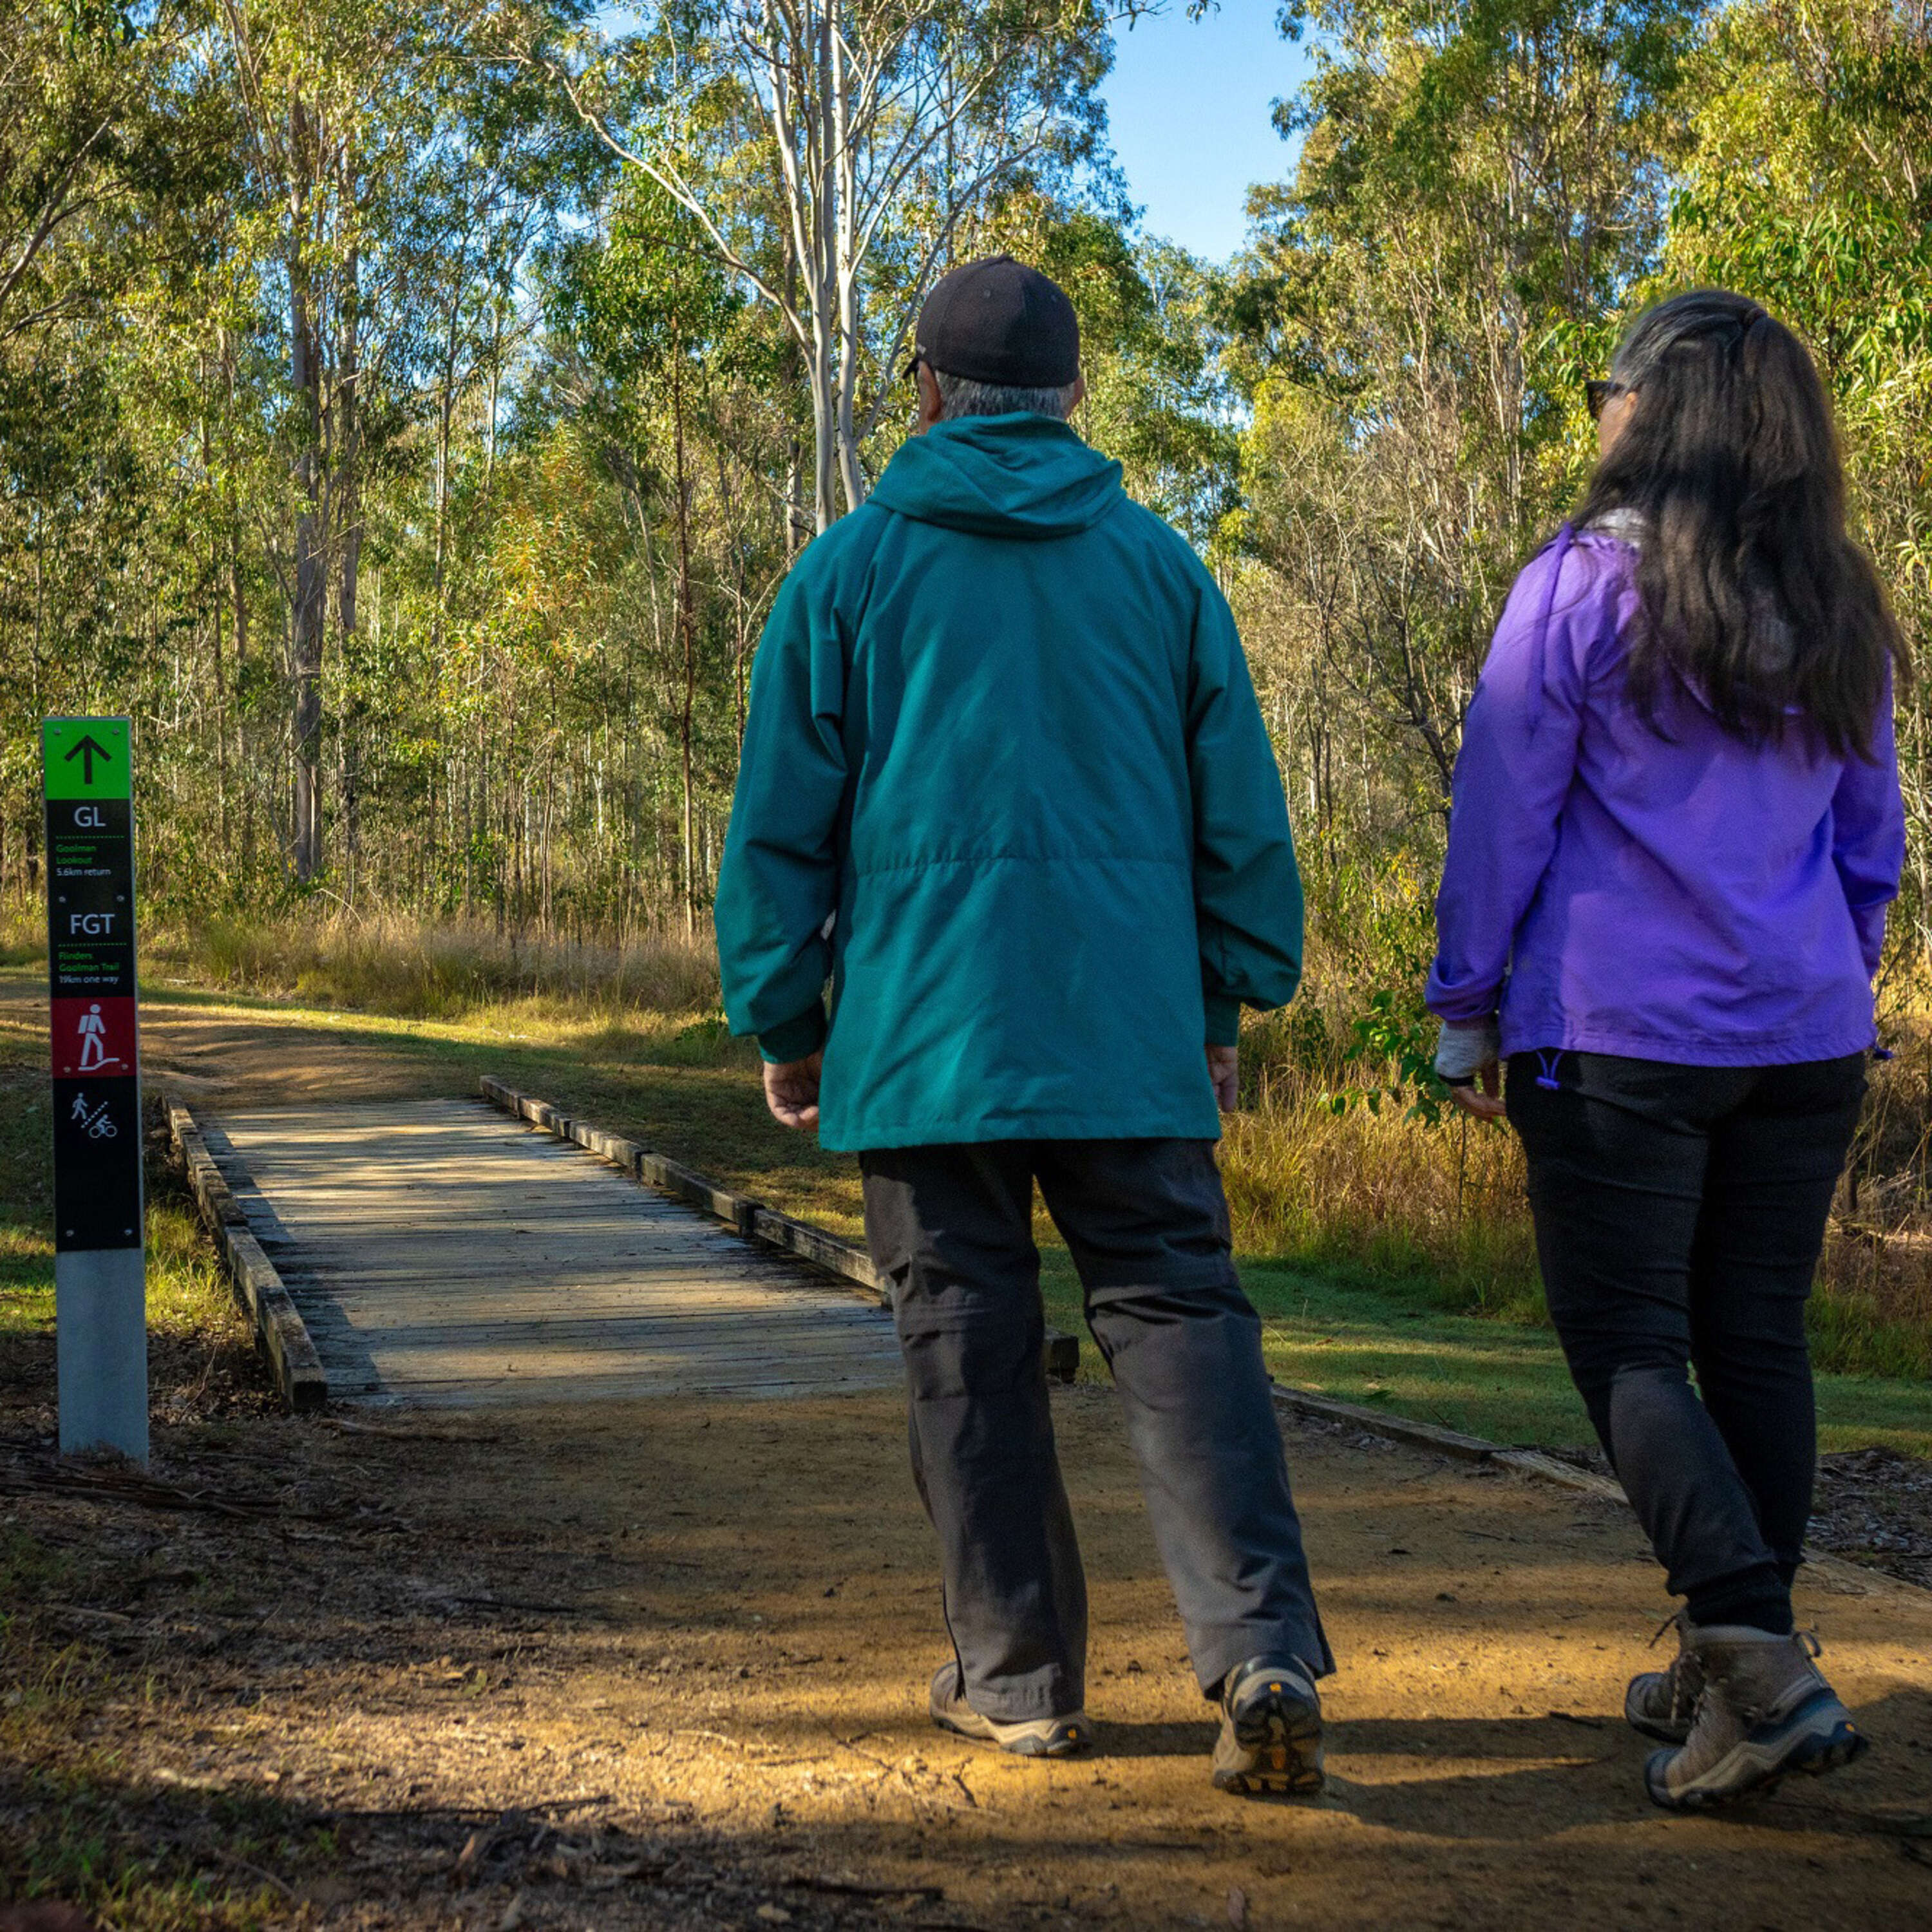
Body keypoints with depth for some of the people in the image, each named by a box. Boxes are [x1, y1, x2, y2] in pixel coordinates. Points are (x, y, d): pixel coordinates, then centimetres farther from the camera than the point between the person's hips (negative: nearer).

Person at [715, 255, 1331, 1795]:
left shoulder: (850, 570, 4)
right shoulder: (1160, 563, 10)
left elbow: (781, 825, 4)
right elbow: (1240, 806, 11)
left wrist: (782, 1021, 12)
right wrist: (1235, 999, 19)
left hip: (923, 1026, -1)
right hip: (1133, 1031, 1)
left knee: (970, 1339, 7)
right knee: (1178, 1312, 1)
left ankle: (1018, 1676, 13)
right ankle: (1262, 1649, -15)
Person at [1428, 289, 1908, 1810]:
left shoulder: (1584, 587, -7)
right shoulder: (1840, 611, 10)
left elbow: (1502, 818, -6)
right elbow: (1872, 841, 16)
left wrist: (1466, 1012, 2)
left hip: (1616, 1038, -5)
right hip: (1805, 1039, 6)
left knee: (1626, 1343, 0)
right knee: (1756, 1339, 11)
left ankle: (1761, 1657, -14)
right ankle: (1727, 1676, 17)